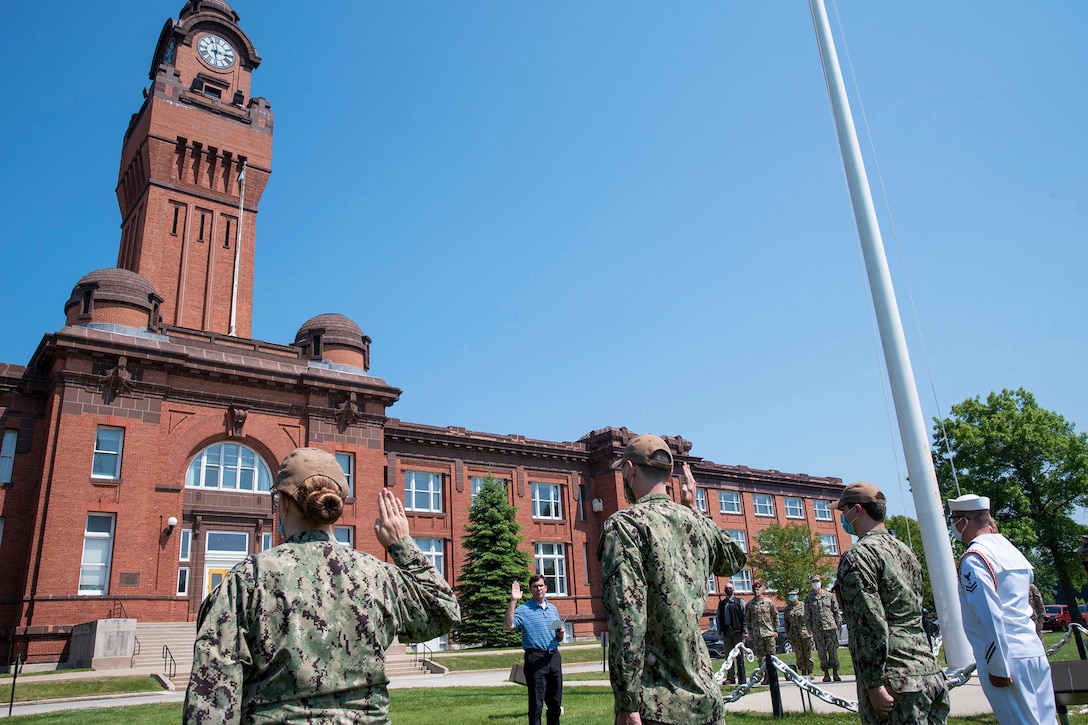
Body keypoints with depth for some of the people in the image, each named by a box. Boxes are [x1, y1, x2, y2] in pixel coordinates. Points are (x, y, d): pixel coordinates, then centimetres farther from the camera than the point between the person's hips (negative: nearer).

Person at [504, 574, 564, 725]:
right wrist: (513, 601, -23)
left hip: (554, 656, 6)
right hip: (535, 658, -5)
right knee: (536, 703, -4)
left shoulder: (553, 608, 16)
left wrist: (560, 634, 0)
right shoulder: (524, 610, -2)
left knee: (555, 702, 11)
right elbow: (508, 625, -21)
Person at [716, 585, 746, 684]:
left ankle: (741, 679, 4)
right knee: (728, 655, 5)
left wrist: (744, 631, -9)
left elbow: (744, 617, -1)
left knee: (739, 655, -1)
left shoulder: (740, 602, 4)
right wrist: (719, 633, 8)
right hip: (726, 633, 4)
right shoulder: (721, 603, 14)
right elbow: (719, 619, 14)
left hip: (737, 632, -4)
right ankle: (730, 678, 10)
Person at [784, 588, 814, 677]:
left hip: (806, 633, -2)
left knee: (808, 654, 1)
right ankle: (803, 673, 12)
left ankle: (810, 672, 13)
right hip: (794, 635, 2)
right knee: (799, 655, 3)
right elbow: (786, 622, 13)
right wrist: (787, 635, 9)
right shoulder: (787, 608, 9)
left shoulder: (804, 605, 0)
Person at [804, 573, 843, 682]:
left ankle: (835, 673, 7)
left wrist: (839, 625, 4)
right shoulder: (808, 599, 6)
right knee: (821, 652, 3)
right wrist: (809, 630, 1)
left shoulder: (829, 595, 7)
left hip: (831, 627, 0)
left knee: (833, 651, 0)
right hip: (817, 629, 0)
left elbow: (836, 611, 10)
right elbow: (807, 616, 7)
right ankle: (826, 674, 10)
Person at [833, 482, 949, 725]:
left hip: (896, 683, -8)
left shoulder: (858, 556, -11)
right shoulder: (905, 551, 15)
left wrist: (874, 684, -16)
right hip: (932, 674, 8)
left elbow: (870, 625, -19)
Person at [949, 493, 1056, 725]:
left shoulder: (973, 559, -13)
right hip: (1035, 652, 9)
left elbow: (990, 616, -19)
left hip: (1008, 660, -9)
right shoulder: (1010, 548, 11)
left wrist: (997, 667, -13)